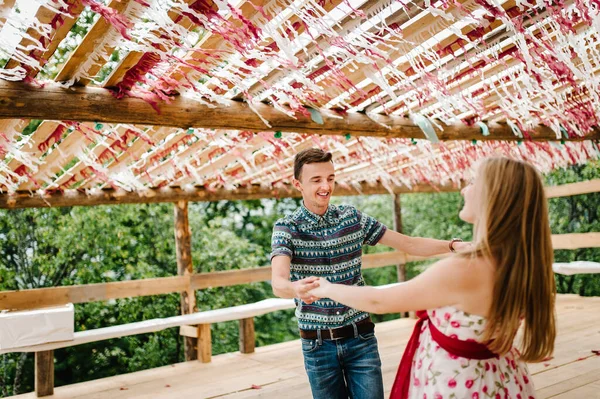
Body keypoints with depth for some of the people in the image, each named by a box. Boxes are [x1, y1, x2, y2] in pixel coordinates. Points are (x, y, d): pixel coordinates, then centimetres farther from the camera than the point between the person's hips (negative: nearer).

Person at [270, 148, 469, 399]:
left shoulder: (352, 218, 0)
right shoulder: (286, 228, -9)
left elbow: (408, 244, 2)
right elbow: (278, 282, -26)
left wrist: (453, 245, -14)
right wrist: (295, 288, -50)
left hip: (360, 337, 2)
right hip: (318, 343, -1)